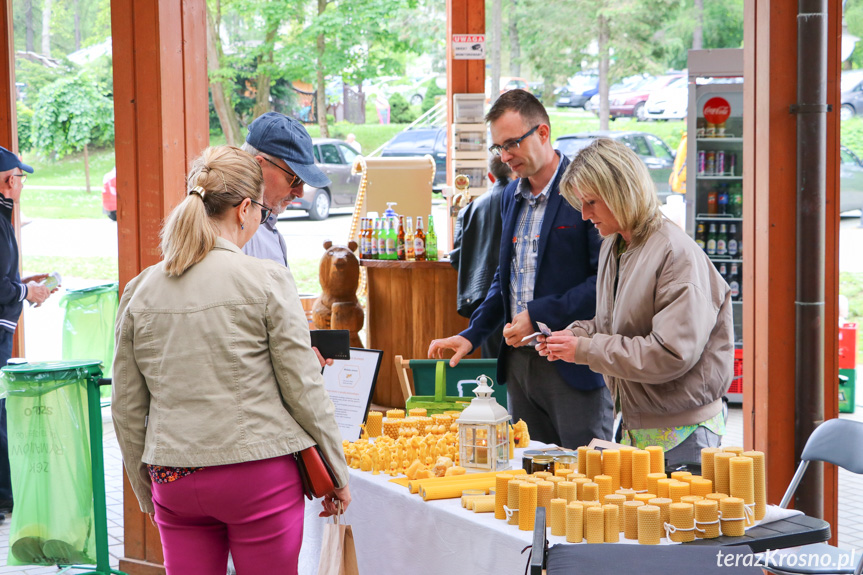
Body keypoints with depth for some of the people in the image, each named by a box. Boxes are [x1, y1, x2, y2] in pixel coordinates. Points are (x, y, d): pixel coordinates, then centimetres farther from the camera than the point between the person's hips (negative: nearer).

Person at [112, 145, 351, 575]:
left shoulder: (140, 291, 4)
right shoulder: (266, 281, -8)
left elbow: (127, 408, 9)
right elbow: (304, 390, -6)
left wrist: (145, 490, 20)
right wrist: (337, 475, 6)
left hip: (175, 479, 4)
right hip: (258, 475, -4)